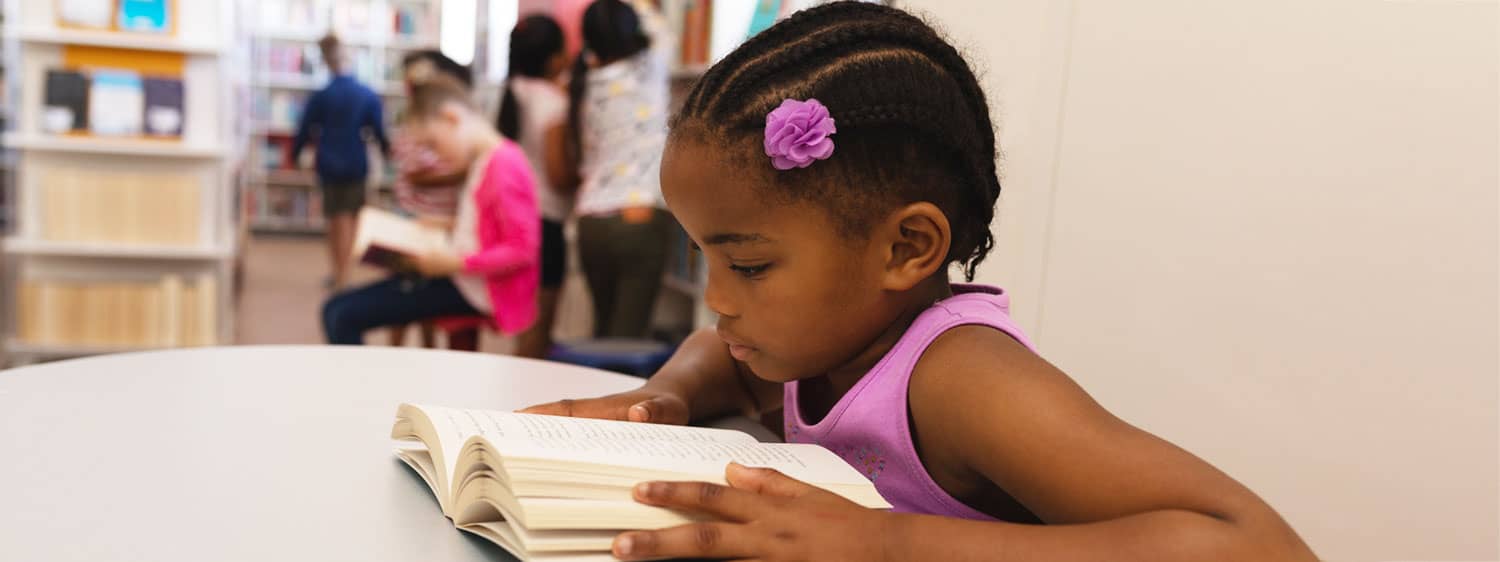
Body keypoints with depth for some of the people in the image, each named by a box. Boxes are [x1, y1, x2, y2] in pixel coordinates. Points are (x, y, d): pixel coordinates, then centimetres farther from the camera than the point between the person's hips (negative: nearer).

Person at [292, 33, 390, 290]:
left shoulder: (319, 96, -8)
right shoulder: (368, 95, -6)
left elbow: (304, 131, -1)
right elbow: (379, 130, 0)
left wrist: (294, 155, 16)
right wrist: (386, 149, 21)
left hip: (329, 165, 0)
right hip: (356, 165, 0)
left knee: (334, 220, 12)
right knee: (349, 219, 6)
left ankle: (337, 271, 16)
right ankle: (343, 273, 2)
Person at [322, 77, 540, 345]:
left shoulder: (504, 165, -19)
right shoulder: (483, 161, 10)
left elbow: (522, 248, -23)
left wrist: (458, 263, -22)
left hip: (475, 289, -10)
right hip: (461, 276, 10)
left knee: (342, 316, -11)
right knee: (337, 311, 9)